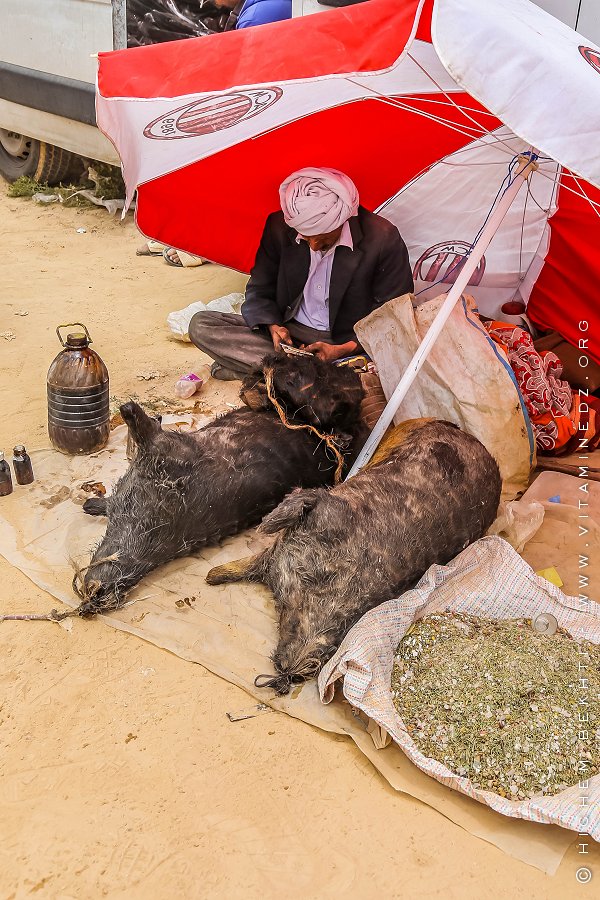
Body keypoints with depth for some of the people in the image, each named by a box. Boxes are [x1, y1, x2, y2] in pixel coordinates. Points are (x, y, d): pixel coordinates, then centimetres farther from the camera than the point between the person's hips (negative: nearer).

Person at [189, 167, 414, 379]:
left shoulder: (383, 239, -16)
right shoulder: (279, 227, -7)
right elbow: (259, 290, 7)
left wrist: (343, 349, -24)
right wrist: (273, 326, -15)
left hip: (352, 343, -3)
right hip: (290, 331, 3)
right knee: (201, 326, -13)